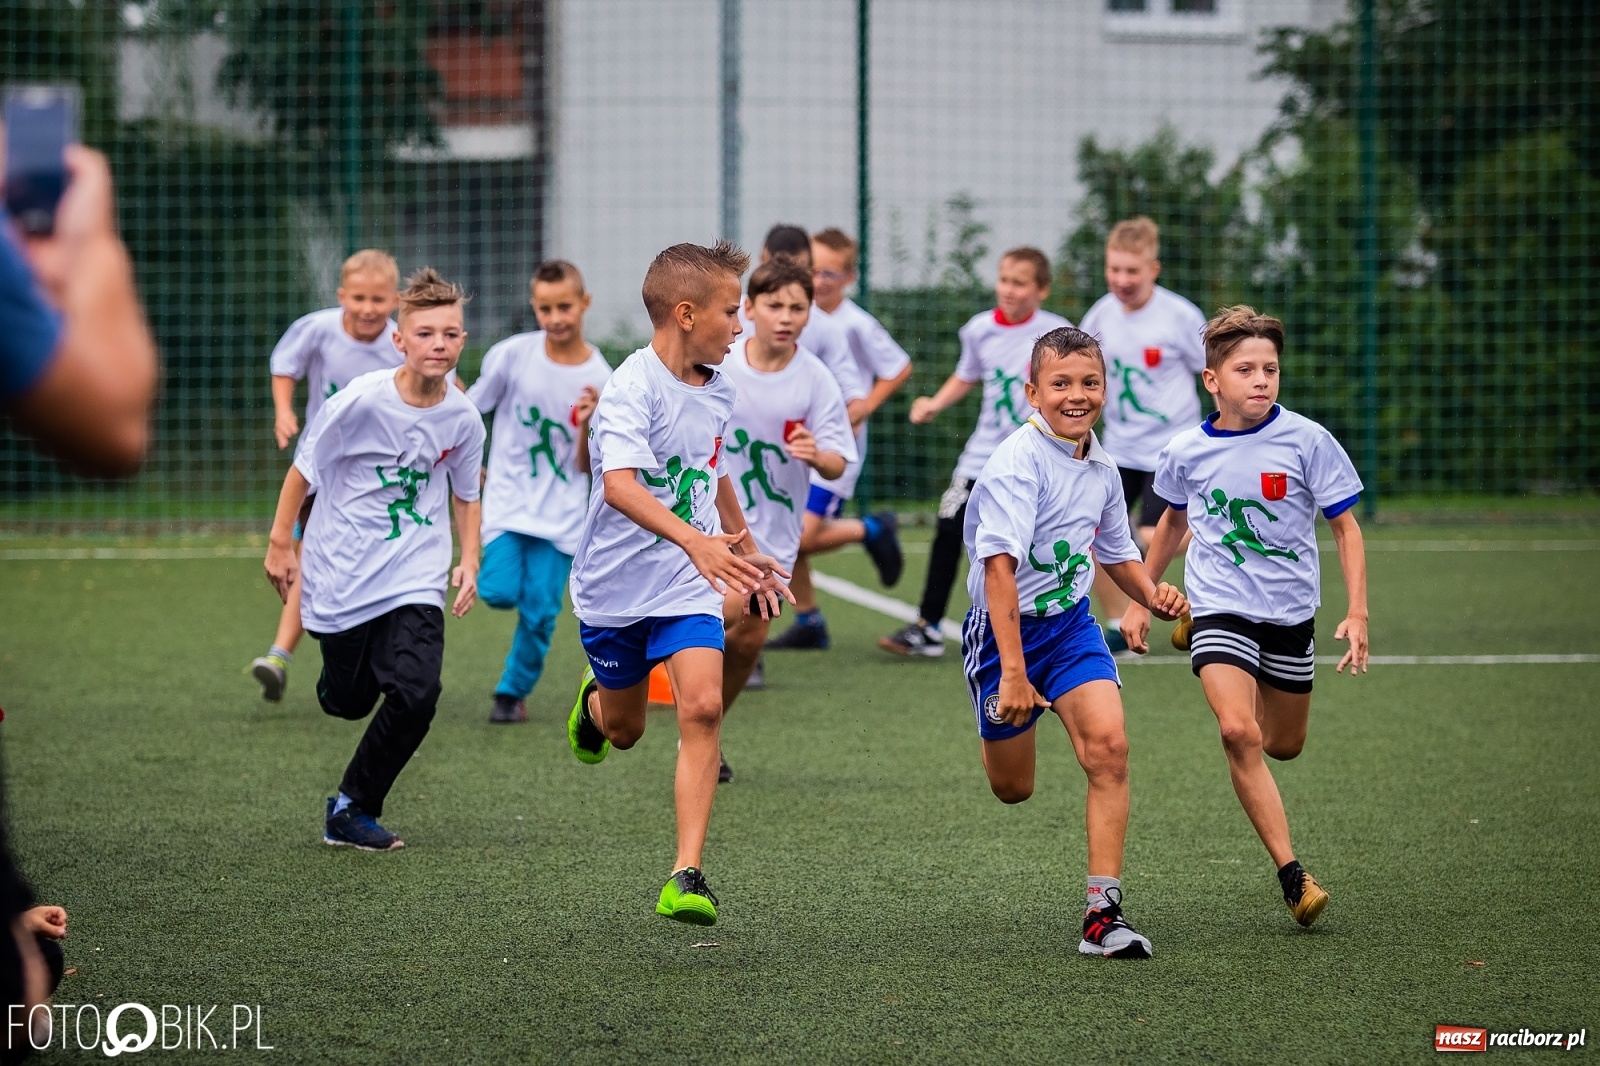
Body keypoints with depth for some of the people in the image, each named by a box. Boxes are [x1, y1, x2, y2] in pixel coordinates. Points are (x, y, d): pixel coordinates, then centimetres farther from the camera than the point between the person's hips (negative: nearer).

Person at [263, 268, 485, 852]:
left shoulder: (463, 419, -5)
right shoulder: (361, 402, -17)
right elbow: (304, 469, -3)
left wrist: (469, 562, 3)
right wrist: (280, 543, -1)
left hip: (416, 579, 2)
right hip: (341, 577, -2)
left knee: (416, 694, -18)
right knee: (348, 702, 9)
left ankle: (352, 810, 0)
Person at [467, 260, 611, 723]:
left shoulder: (598, 377, -6)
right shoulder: (512, 355, -8)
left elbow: (586, 467, -4)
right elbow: (467, 410, 7)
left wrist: (587, 425, -21)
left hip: (561, 511, 0)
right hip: (508, 498, 0)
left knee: (540, 611, -4)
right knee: (499, 592, -19)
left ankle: (514, 692, 19)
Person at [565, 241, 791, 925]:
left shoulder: (718, 391, 3)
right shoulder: (632, 388, -20)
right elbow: (619, 485, -36)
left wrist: (747, 550, 31)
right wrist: (694, 539, -49)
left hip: (689, 585, 4)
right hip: (617, 583, -4)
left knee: (702, 708, -18)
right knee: (624, 730, 15)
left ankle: (686, 878, -19)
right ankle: (594, 702, 55)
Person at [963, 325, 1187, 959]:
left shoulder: (1101, 469, 2)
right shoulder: (1018, 463, -21)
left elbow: (1117, 554, 21)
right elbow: (1000, 567, -28)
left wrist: (1151, 594, -1)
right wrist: (1012, 671, -34)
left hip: (1071, 623, 5)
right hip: (1005, 628, -4)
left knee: (1108, 745, -20)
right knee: (1012, 790, 10)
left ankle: (1103, 913, -16)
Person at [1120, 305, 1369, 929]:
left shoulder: (1305, 440, -9)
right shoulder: (1187, 451, -3)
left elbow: (1345, 527, -2)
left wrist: (1357, 612, -11)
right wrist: (1140, 600, 22)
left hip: (1290, 613, 1)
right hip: (1220, 607, -1)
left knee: (1283, 746, 14)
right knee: (1238, 732, -22)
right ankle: (1292, 876, -21)